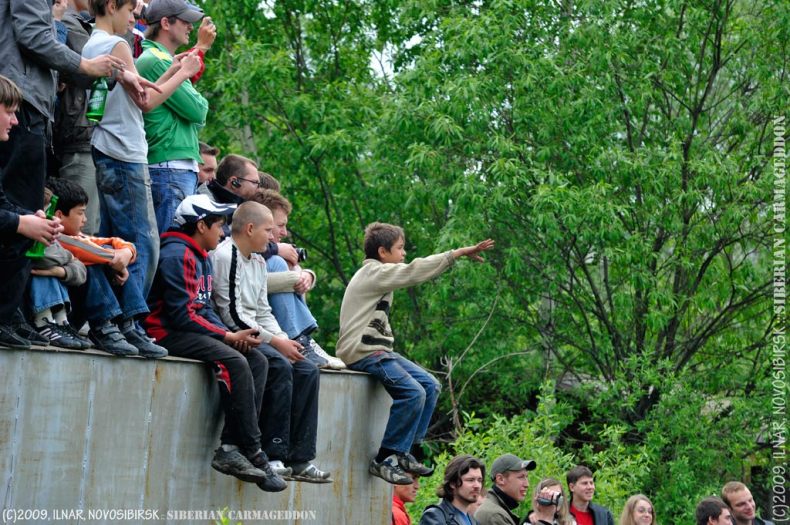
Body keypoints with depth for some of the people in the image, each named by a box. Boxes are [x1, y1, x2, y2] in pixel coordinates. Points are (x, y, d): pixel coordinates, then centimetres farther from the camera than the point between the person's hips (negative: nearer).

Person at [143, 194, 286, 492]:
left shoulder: (203, 258, 19)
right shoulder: (177, 255, -13)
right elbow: (181, 314, -20)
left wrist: (233, 334, -2)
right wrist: (228, 337, -16)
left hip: (193, 330, 10)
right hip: (168, 332, -10)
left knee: (257, 361, -5)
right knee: (235, 362, -28)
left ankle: (230, 447, -17)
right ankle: (252, 453, -23)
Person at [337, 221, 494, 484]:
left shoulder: (376, 274, 21)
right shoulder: (374, 273, -10)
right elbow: (414, 272, -18)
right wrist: (458, 253, -17)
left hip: (377, 349, 10)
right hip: (362, 353, -10)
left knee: (430, 385, 3)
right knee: (413, 393, -24)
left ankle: (405, 452, 3)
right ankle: (383, 459, -18)